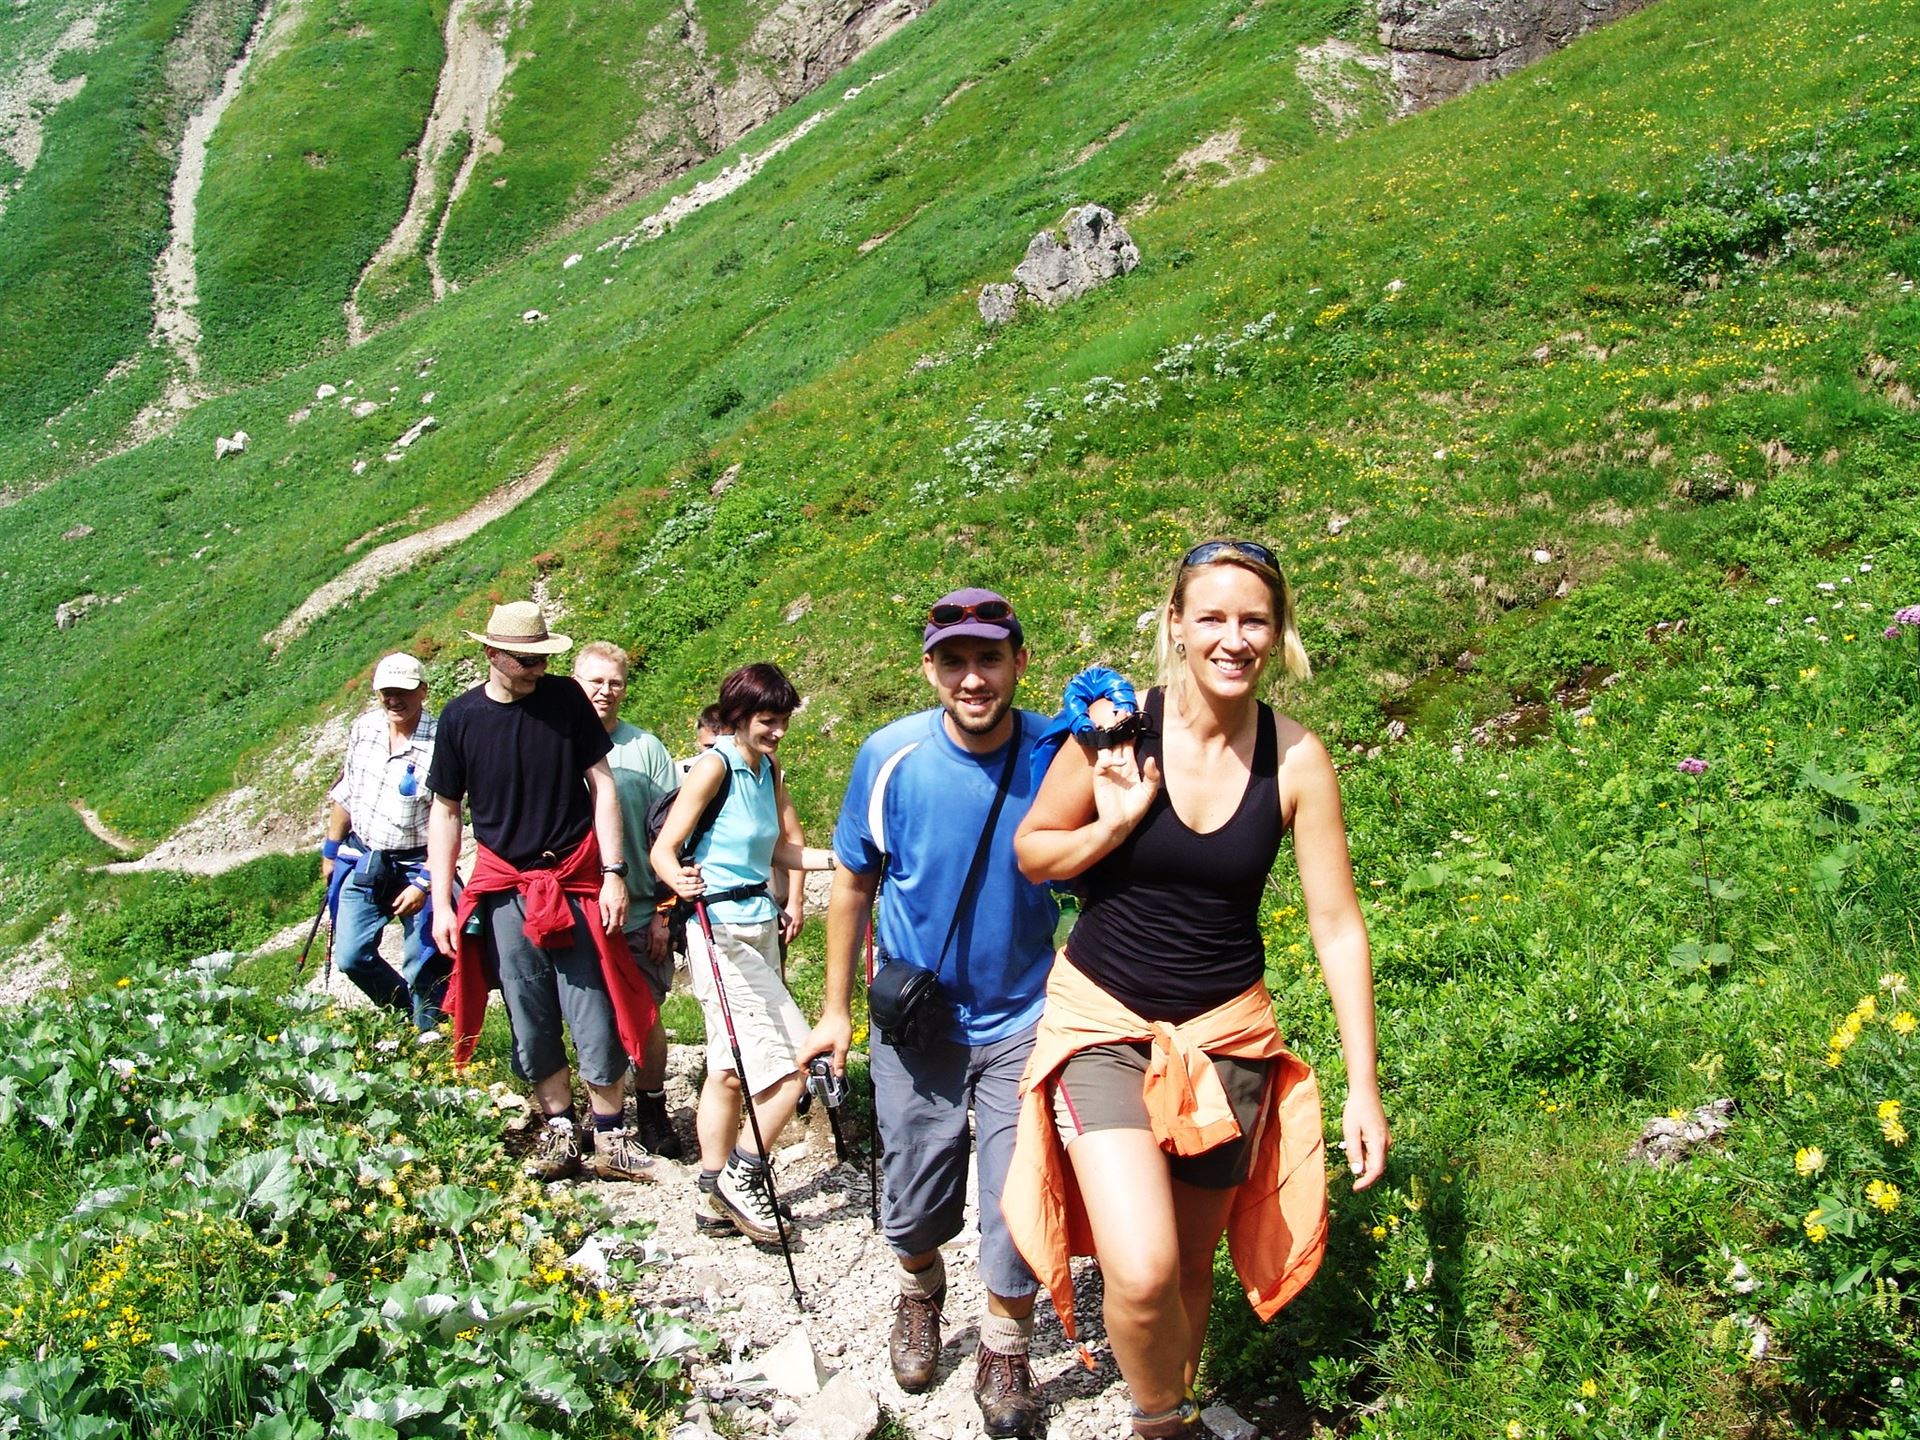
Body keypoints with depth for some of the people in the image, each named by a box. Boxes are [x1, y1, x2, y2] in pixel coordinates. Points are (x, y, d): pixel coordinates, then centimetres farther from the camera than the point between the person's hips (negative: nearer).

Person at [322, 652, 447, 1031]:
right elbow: (345, 794, 13)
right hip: (363, 861, 5)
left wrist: (425, 883, -18)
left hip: (415, 867, -5)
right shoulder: (364, 728, 0)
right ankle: (405, 1016, 26)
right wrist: (330, 851, 17)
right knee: (350, 958, 4)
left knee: (422, 967, 0)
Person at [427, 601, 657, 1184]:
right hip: (504, 888, 1)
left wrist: (613, 873, -7)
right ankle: (559, 1130, 21)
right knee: (530, 1021, 7)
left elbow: (602, 785, -1)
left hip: (576, 882, -1)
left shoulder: (565, 698, -4)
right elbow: (445, 811, 5)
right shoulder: (461, 717, -2)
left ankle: (611, 1135, 10)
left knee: (593, 1013, -2)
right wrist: (442, 904, 1)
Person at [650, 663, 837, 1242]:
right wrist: (680, 879, -37)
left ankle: (720, 1192, 21)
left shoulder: (768, 770, 10)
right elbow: (664, 850, -16)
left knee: (732, 1069, 13)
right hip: (721, 932, -8)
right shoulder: (714, 766, -12)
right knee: (792, 1061, -10)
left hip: (759, 927, 8)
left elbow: (784, 850, 10)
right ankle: (742, 1176, 4)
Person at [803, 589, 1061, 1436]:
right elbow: (853, 885, 0)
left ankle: (1005, 1358, 28)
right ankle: (919, 1294, 50)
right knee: (916, 1198, 16)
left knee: (1017, 1203, 1)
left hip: (1021, 1022, -1)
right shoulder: (890, 757, -12)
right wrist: (836, 1009, 4)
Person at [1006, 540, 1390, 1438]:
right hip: (1103, 1020, -2)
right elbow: (1031, 852, 2)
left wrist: (1364, 1087, -5)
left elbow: (1337, 927, -4)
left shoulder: (1296, 759, -8)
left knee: (1191, 1262, 15)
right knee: (1142, 1271, -19)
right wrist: (1112, 826, -18)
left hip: (1227, 1029, 2)